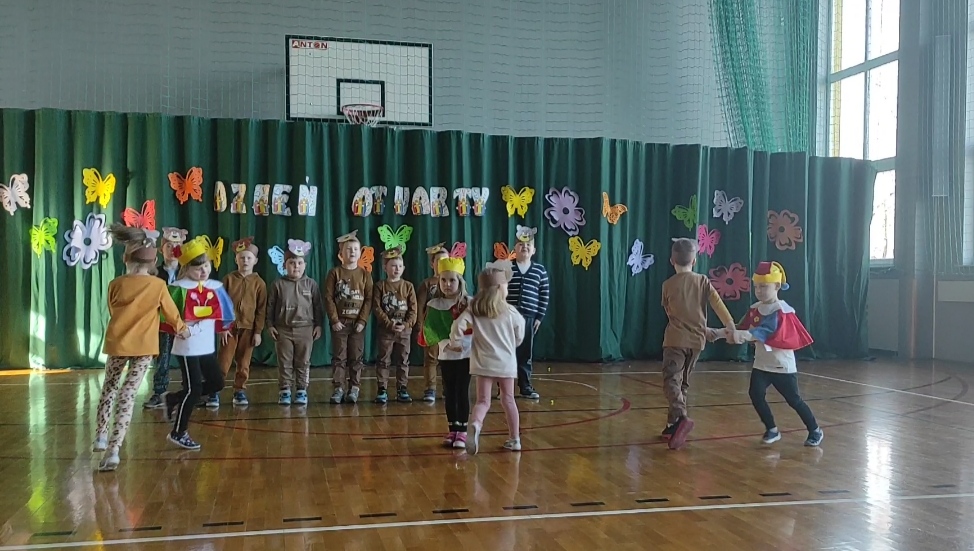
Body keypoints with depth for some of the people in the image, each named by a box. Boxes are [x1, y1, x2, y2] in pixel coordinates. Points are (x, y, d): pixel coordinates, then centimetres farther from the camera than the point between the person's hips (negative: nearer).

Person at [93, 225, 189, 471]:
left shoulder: (116, 284, -2)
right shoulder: (158, 285, -5)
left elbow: (113, 312, 12)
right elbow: (171, 312, 6)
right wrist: (181, 329, 26)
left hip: (117, 343, 1)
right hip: (144, 346, -1)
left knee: (110, 387, 22)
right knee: (128, 393, -1)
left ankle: (101, 435, 25)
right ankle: (114, 449, -8)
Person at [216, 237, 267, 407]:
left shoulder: (259, 283, 0)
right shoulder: (229, 279, 0)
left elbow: (261, 309, 1)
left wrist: (258, 331, -3)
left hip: (248, 328, 1)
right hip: (229, 326, -1)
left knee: (244, 363, 8)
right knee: (223, 362, -1)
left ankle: (240, 391, 19)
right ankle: (214, 392, 6)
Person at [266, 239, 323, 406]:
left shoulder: (311, 284, 1)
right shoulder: (278, 284, -1)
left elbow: (318, 306, 4)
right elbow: (270, 306, 3)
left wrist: (318, 325, 0)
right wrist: (270, 325, -1)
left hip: (305, 329, 0)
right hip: (283, 329, 0)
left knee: (303, 363, 6)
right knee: (284, 363, 5)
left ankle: (301, 391, 14)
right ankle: (284, 391, 13)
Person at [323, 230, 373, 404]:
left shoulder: (365, 275, 3)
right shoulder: (334, 273, -1)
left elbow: (369, 300, -1)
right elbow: (328, 298, -4)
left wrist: (362, 320, -9)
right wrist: (334, 320, -11)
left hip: (357, 322, 1)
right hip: (339, 322, -1)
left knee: (356, 358, 5)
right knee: (339, 357, 2)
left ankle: (354, 388, 11)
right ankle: (339, 388, 7)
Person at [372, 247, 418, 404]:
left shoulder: (408, 286, 3)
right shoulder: (380, 286, -2)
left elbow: (413, 310, 1)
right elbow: (376, 308, -8)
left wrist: (405, 324, -12)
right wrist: (390, 324, -16)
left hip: (404, 330, 2)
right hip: (385, 330, -2)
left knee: (403, 361, 8)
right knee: (383, 360, 3)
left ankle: (402, 389, 17)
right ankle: (382, 390, 10)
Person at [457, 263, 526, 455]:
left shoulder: (473, 309, -3)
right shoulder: (510, 311, -2)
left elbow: (459, 325, -16)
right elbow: (519, 336, 10)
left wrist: (455, 343, 2)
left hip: (484, 362, 0)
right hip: (506, 362, 0)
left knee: (483, 401, 0)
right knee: (508, 399, 16)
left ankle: (475, 425, -31)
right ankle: (515, 438, 21)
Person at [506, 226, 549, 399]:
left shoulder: (540, 270, 4)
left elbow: (544, 294, 6)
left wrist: (539, 316, 2)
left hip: (529, 316, 2)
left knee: (526, 353, 8)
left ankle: (525, 386, 18)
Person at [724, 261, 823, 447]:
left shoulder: (781, 310, -19)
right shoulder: (754, 309, 4)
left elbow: (767, 332, -35)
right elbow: (744, 330, -2)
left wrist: (743, 335, -49)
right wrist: (732, 333, -25)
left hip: (782, 365, -5)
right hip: (761, 363, 5)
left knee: (793, 400, 5)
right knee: (755, 394, -11)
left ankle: (815, 430, 26)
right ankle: (772, 430, 7)